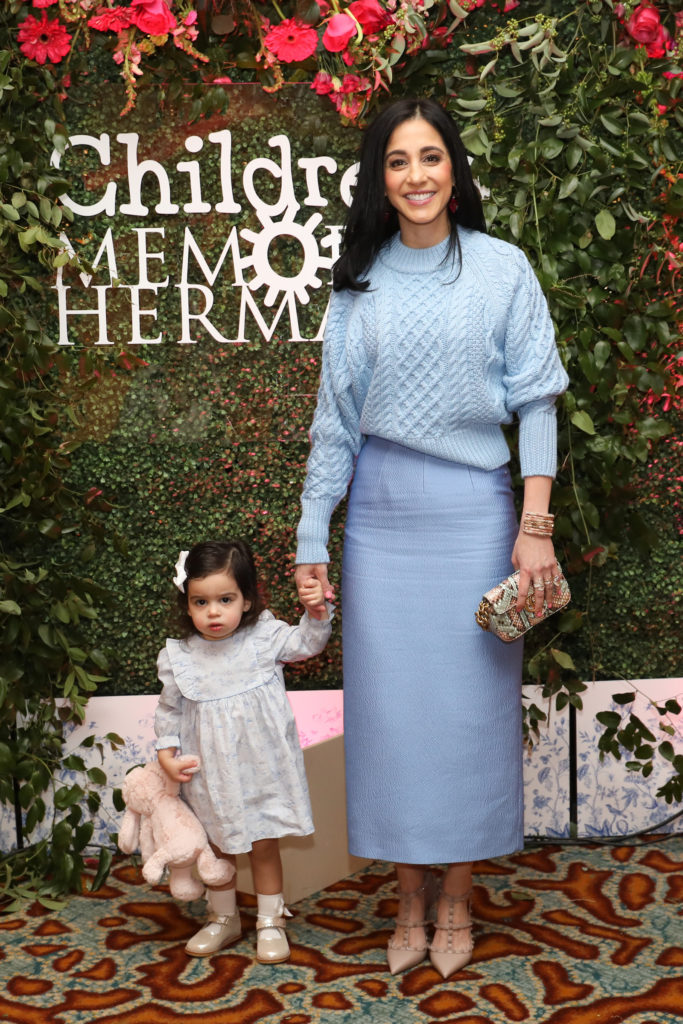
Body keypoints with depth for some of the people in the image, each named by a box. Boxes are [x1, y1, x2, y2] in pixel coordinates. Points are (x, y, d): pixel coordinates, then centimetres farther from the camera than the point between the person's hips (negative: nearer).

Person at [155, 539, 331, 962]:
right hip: (213, 776, 1)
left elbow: (308, 642, -2)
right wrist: (167, 753, -3)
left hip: (262, 769, -1)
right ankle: (223, 919, 37)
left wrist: (317, 610, -20)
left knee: (264, 845, 9)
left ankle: (271, 923, 27)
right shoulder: (179, 658, -9)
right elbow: (170, 710, 3)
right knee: (220, 847, 16)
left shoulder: (265, 637, -9)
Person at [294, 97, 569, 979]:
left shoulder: (502, 269, 0)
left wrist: (536, 525, -9)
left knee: (471, 701, 4)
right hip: (381, 517, 2)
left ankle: (456, 898, 20)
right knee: (389, 701, 5)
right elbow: (335, 418, 7)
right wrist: (311, 540, 4)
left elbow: (536, 402, -1)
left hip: (473, 512, -2)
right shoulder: (359, 283, 6)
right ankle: (410, 898, 20)